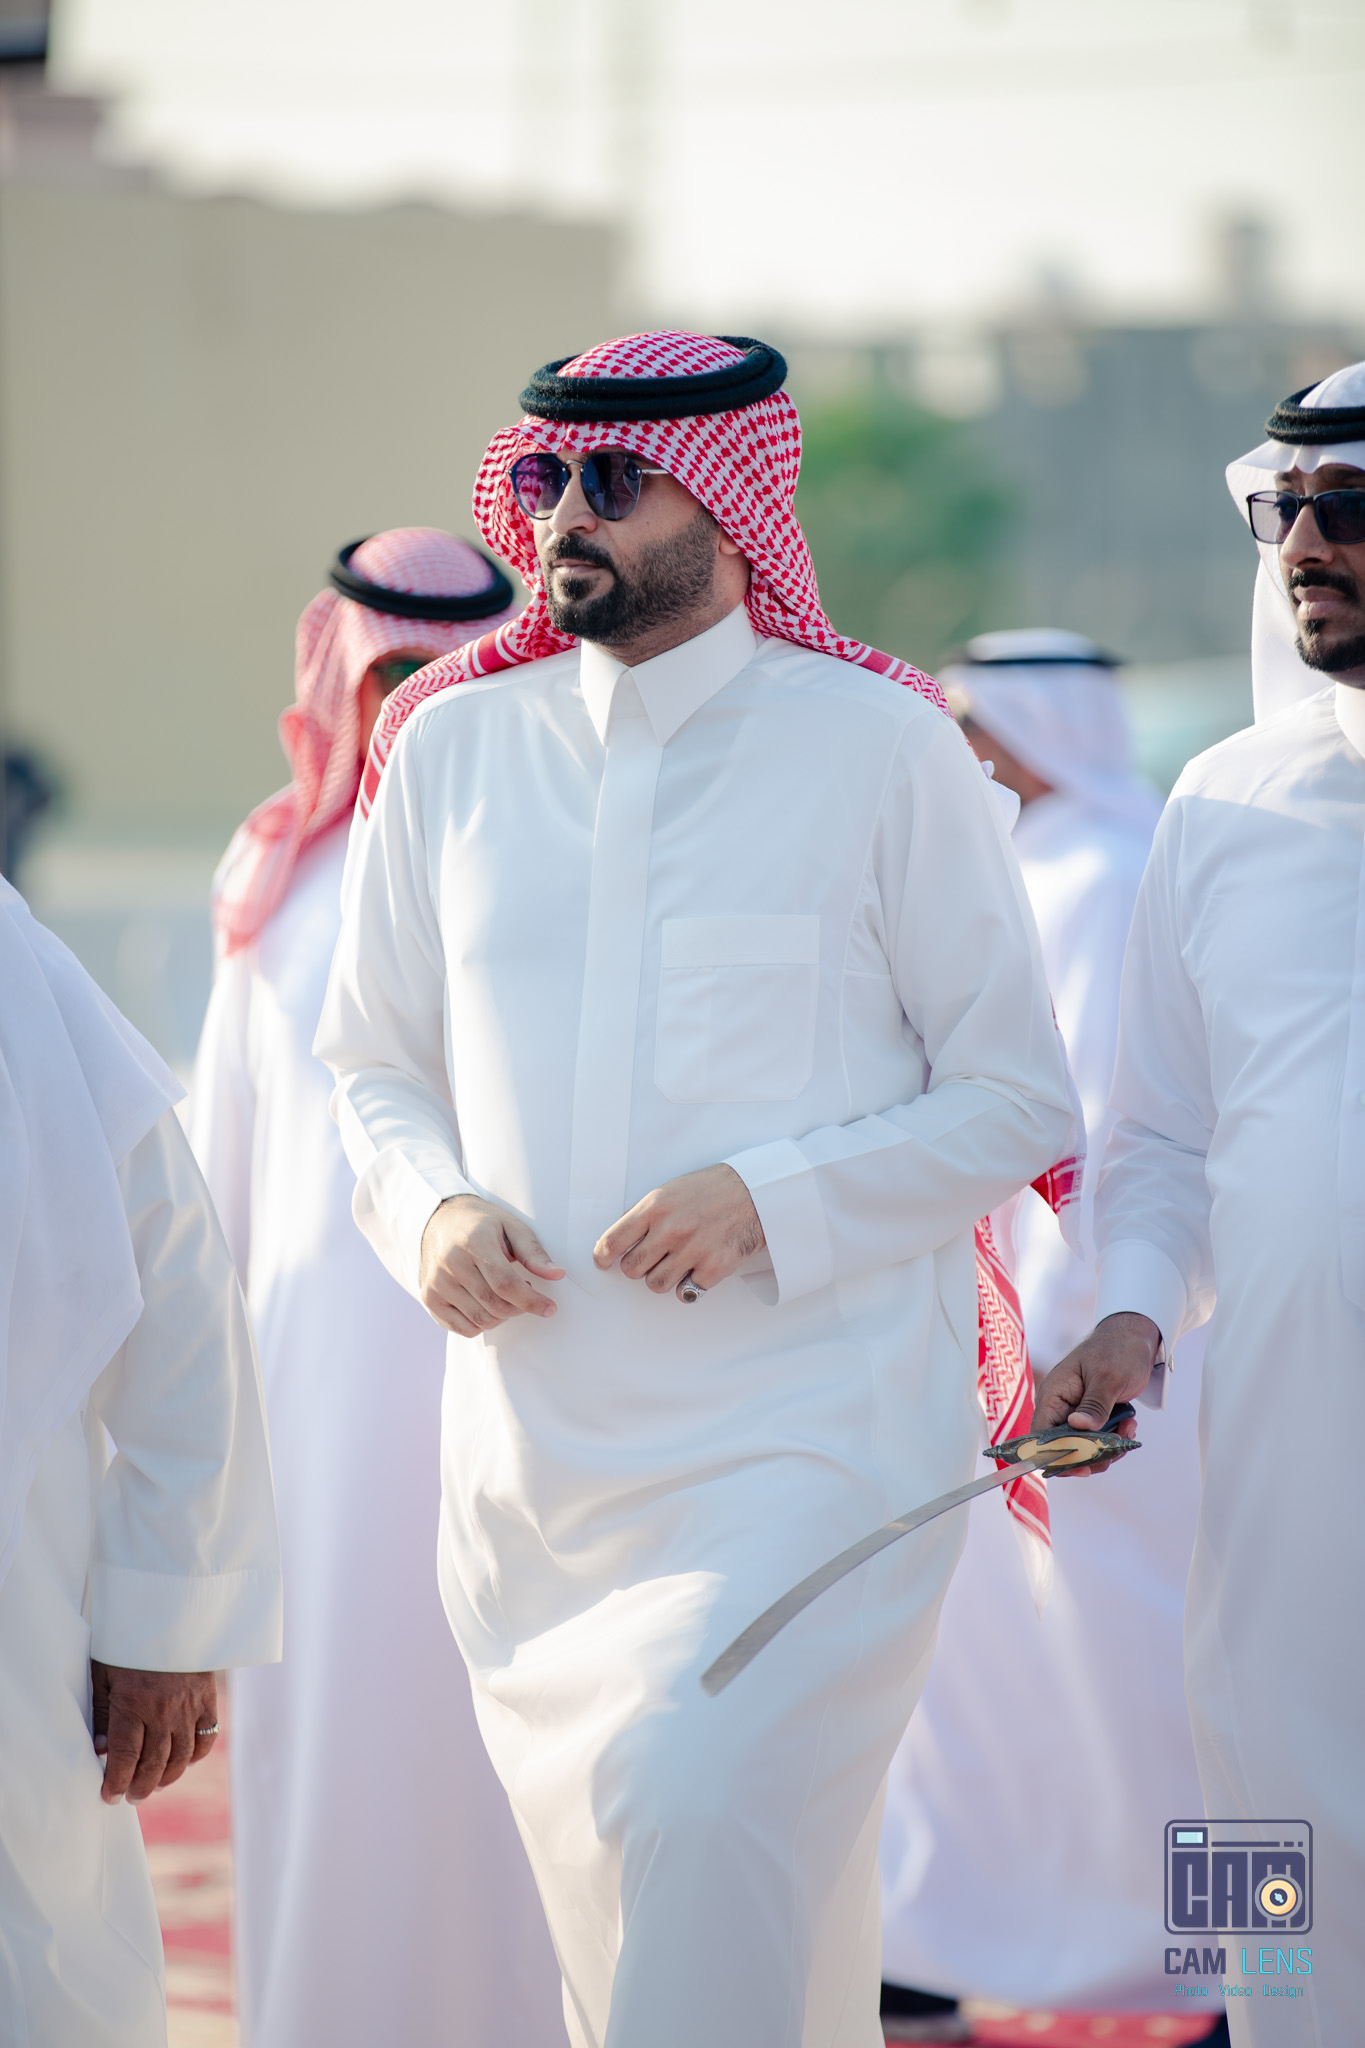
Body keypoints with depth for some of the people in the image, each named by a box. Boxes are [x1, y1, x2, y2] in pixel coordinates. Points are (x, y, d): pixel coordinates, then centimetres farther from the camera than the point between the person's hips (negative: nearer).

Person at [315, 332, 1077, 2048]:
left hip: (808, 1439, -4)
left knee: (699, 1804, -23)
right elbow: (375, 1065, 16)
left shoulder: (881, 749, -2)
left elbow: (1015, 1099, -1)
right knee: (600, 1892, 11)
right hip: (530, 1445, 5)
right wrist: (432, 1210, -6)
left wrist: (771, 1200, -15)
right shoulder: (451, 750, 8)